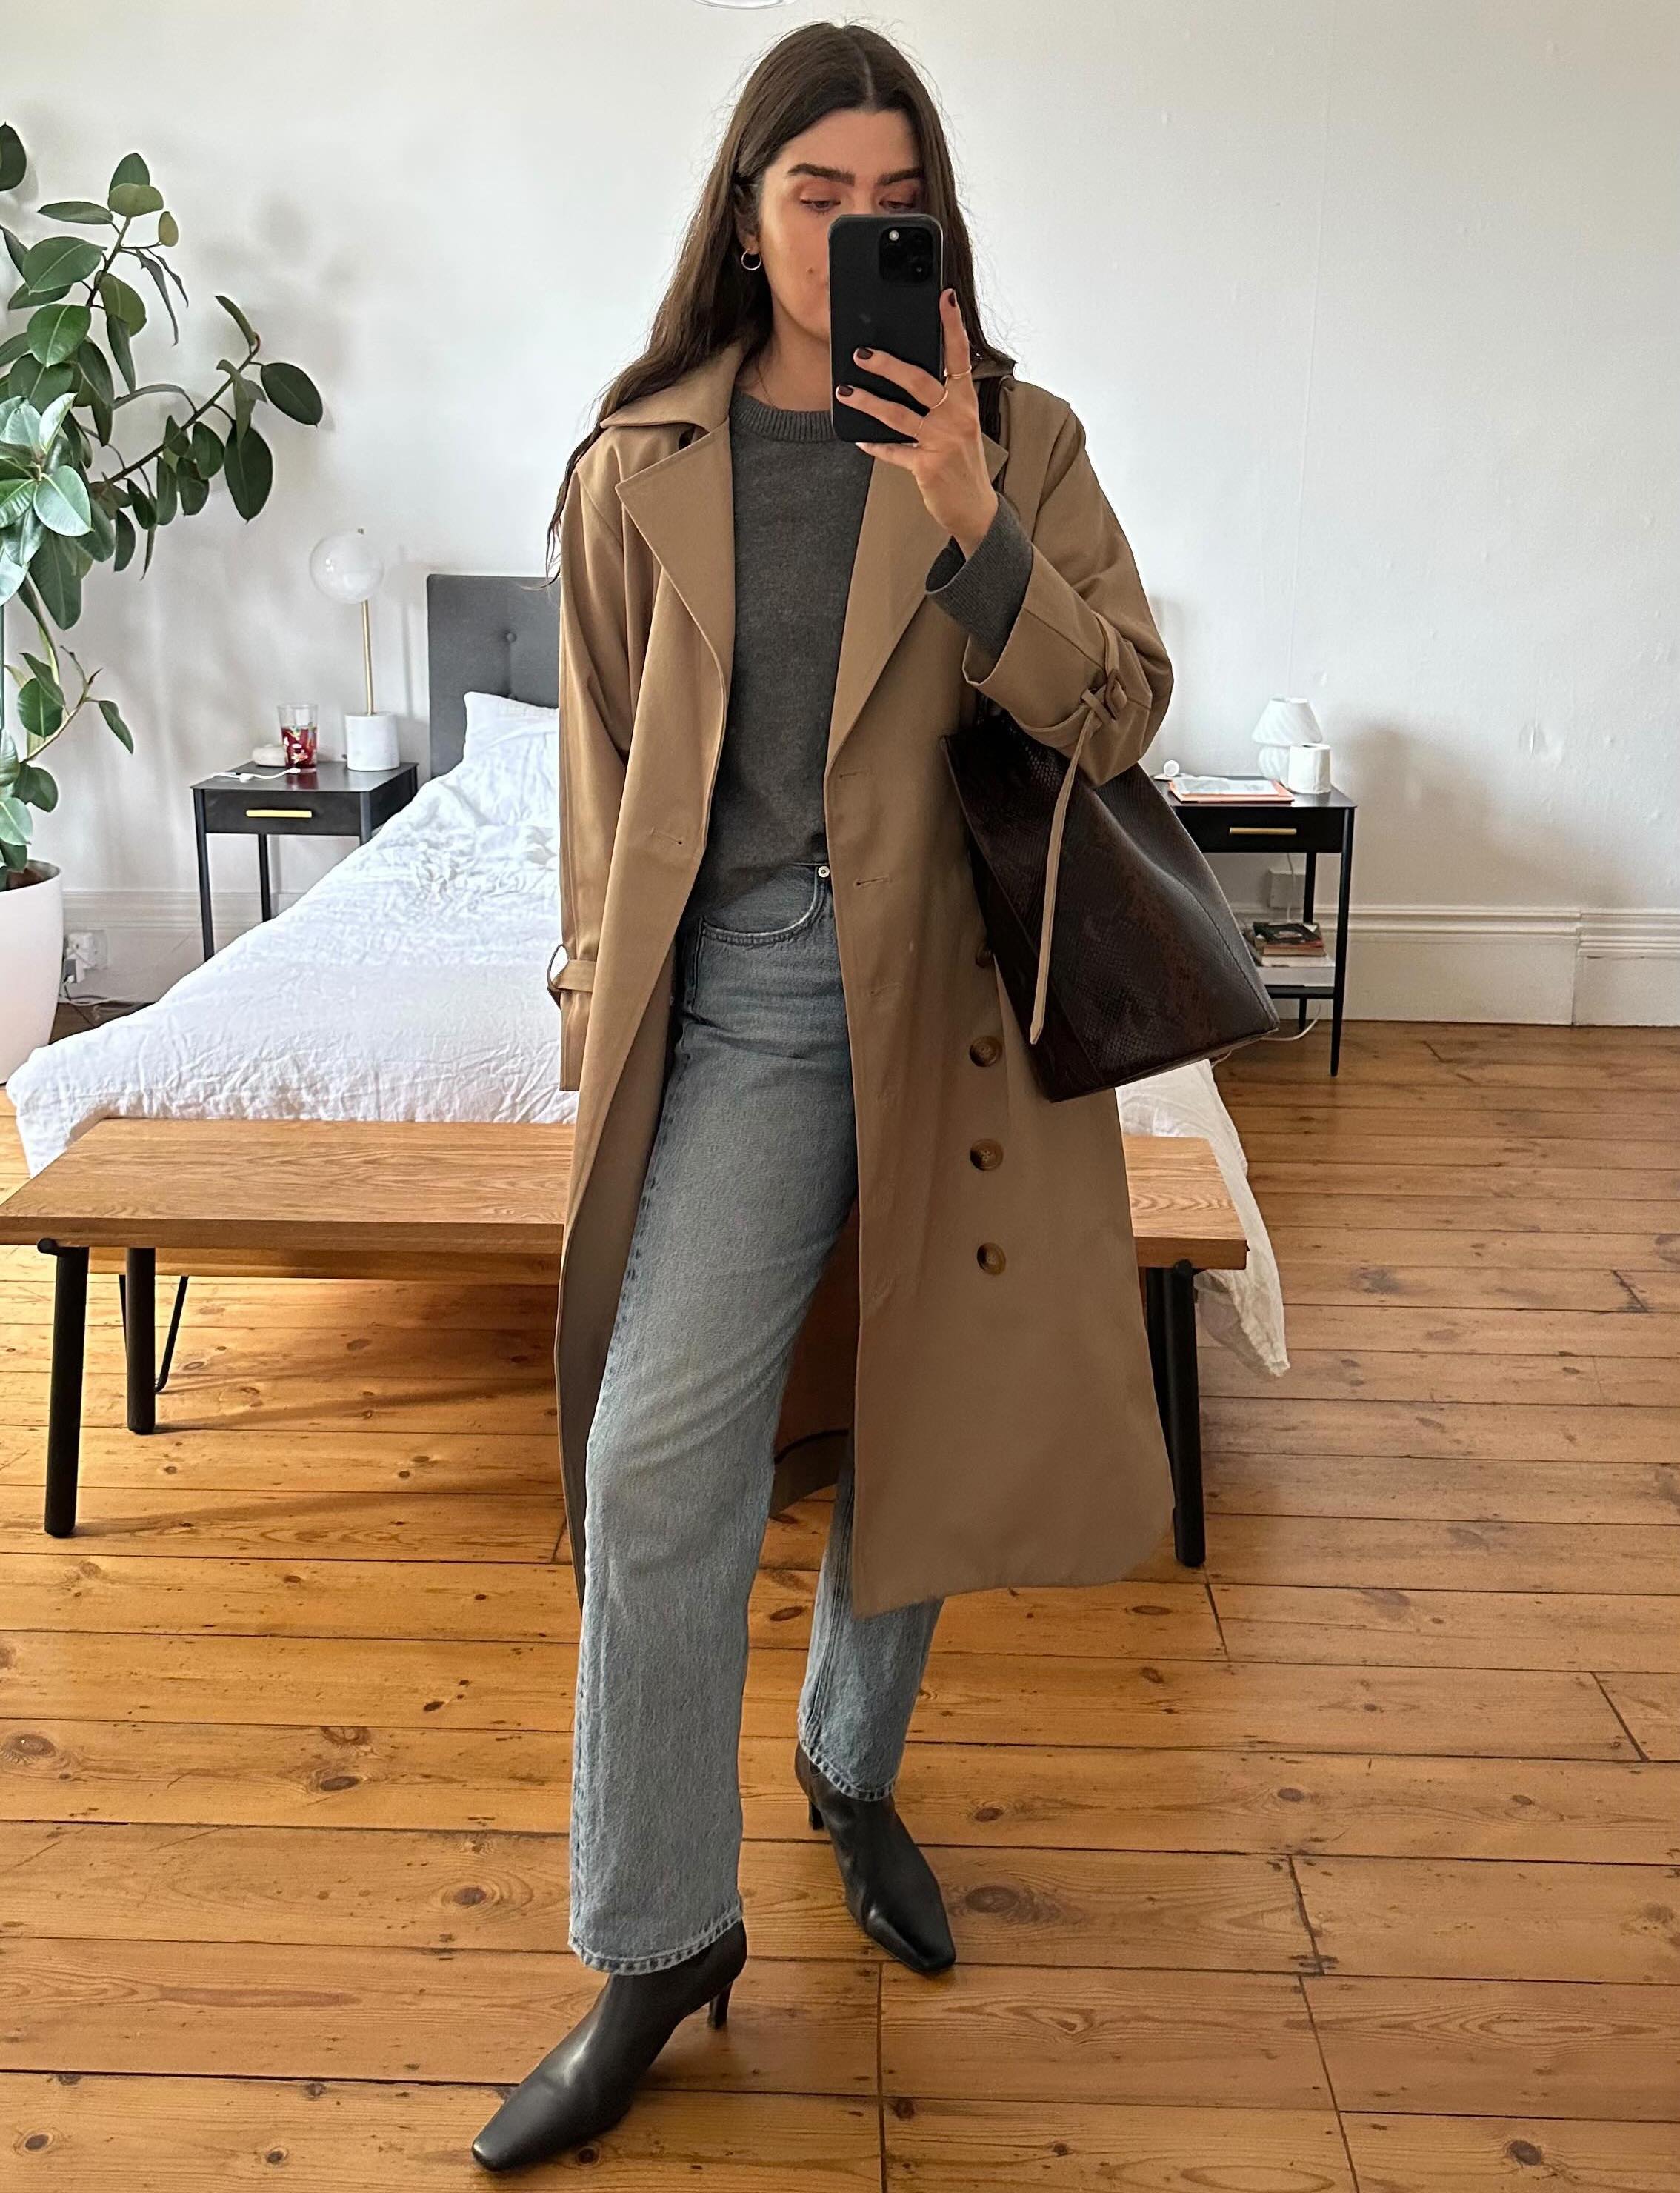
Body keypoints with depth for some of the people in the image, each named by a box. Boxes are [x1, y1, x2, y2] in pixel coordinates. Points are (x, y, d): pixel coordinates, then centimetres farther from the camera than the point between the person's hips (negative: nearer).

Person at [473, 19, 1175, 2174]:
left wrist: (972, 522, -19)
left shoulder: (1016, 439, 3)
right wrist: (599, 1017, 10)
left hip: (964, 988, 1)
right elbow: (606, 769, 10)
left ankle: (856, 1768, 40)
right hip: (751, 989, 0)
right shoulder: (644, 463, 4)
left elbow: (1125, 711, -6)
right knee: (659, 1451, -11)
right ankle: (657, 1937, 7)